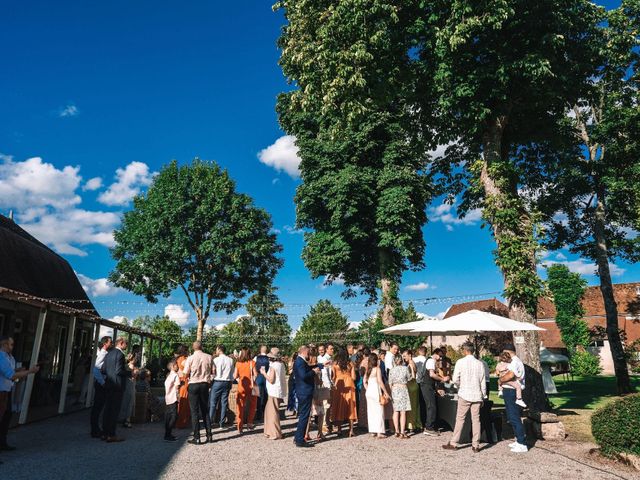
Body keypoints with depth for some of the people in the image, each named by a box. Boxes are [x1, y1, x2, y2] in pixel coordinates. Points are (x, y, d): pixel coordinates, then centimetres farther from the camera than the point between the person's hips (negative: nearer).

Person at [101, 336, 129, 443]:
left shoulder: (109, 353, 11)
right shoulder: (120, 354, -15)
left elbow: (103, 370, 11)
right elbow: (119, 371, -22)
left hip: (108, 385, 8)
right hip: (117, 385, -8)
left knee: (107, 409, 14)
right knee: (114, 410, -2)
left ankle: (105, 433, 21)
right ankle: (111, 435, 1)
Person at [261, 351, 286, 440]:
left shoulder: (273, 366, -15)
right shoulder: (281, 364, 9)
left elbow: (271, 380, -19)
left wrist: (264, 373, -7)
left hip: (274, 392, -9)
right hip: (279, 391, 9)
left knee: (273, 412, -1)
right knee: (269, 410, 17)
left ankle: (276, 433, 3)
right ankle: (271, 431, 24)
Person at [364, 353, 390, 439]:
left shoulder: (367, 370, 9)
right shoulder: (377, 369, -9)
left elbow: (365, 382, 10)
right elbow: (380, 382, -14)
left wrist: (367, 390, 18)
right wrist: (386, 393, -10)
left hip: (369, 392, 6)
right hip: (376, 391, -6)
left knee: (371, 412, 10)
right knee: (379, 411, 0)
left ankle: (373, 431, 16)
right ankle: (379, 432, 0)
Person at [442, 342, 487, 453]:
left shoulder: (460, 362, -8)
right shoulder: (480, 364, 1)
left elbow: (455, 379, -8)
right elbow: (483, 383, 5)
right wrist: (483, 397, 14)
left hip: (464, 395, -3)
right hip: (477, 395, 3)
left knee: (460, 419, 4)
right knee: (476, 420, 9)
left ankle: (453, 443, 9)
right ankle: (476, 445, 11)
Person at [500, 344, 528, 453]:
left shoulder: (515, 362, -16)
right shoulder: (514, 361, 18)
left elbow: (510, 375, -32)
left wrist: (501, 379, -16)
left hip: (512, 392, -11)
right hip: (509, 392, 11)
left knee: (514, 418, -7)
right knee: (511, 417, 18)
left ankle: (522, 445, -2)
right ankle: (519, 440, 27)